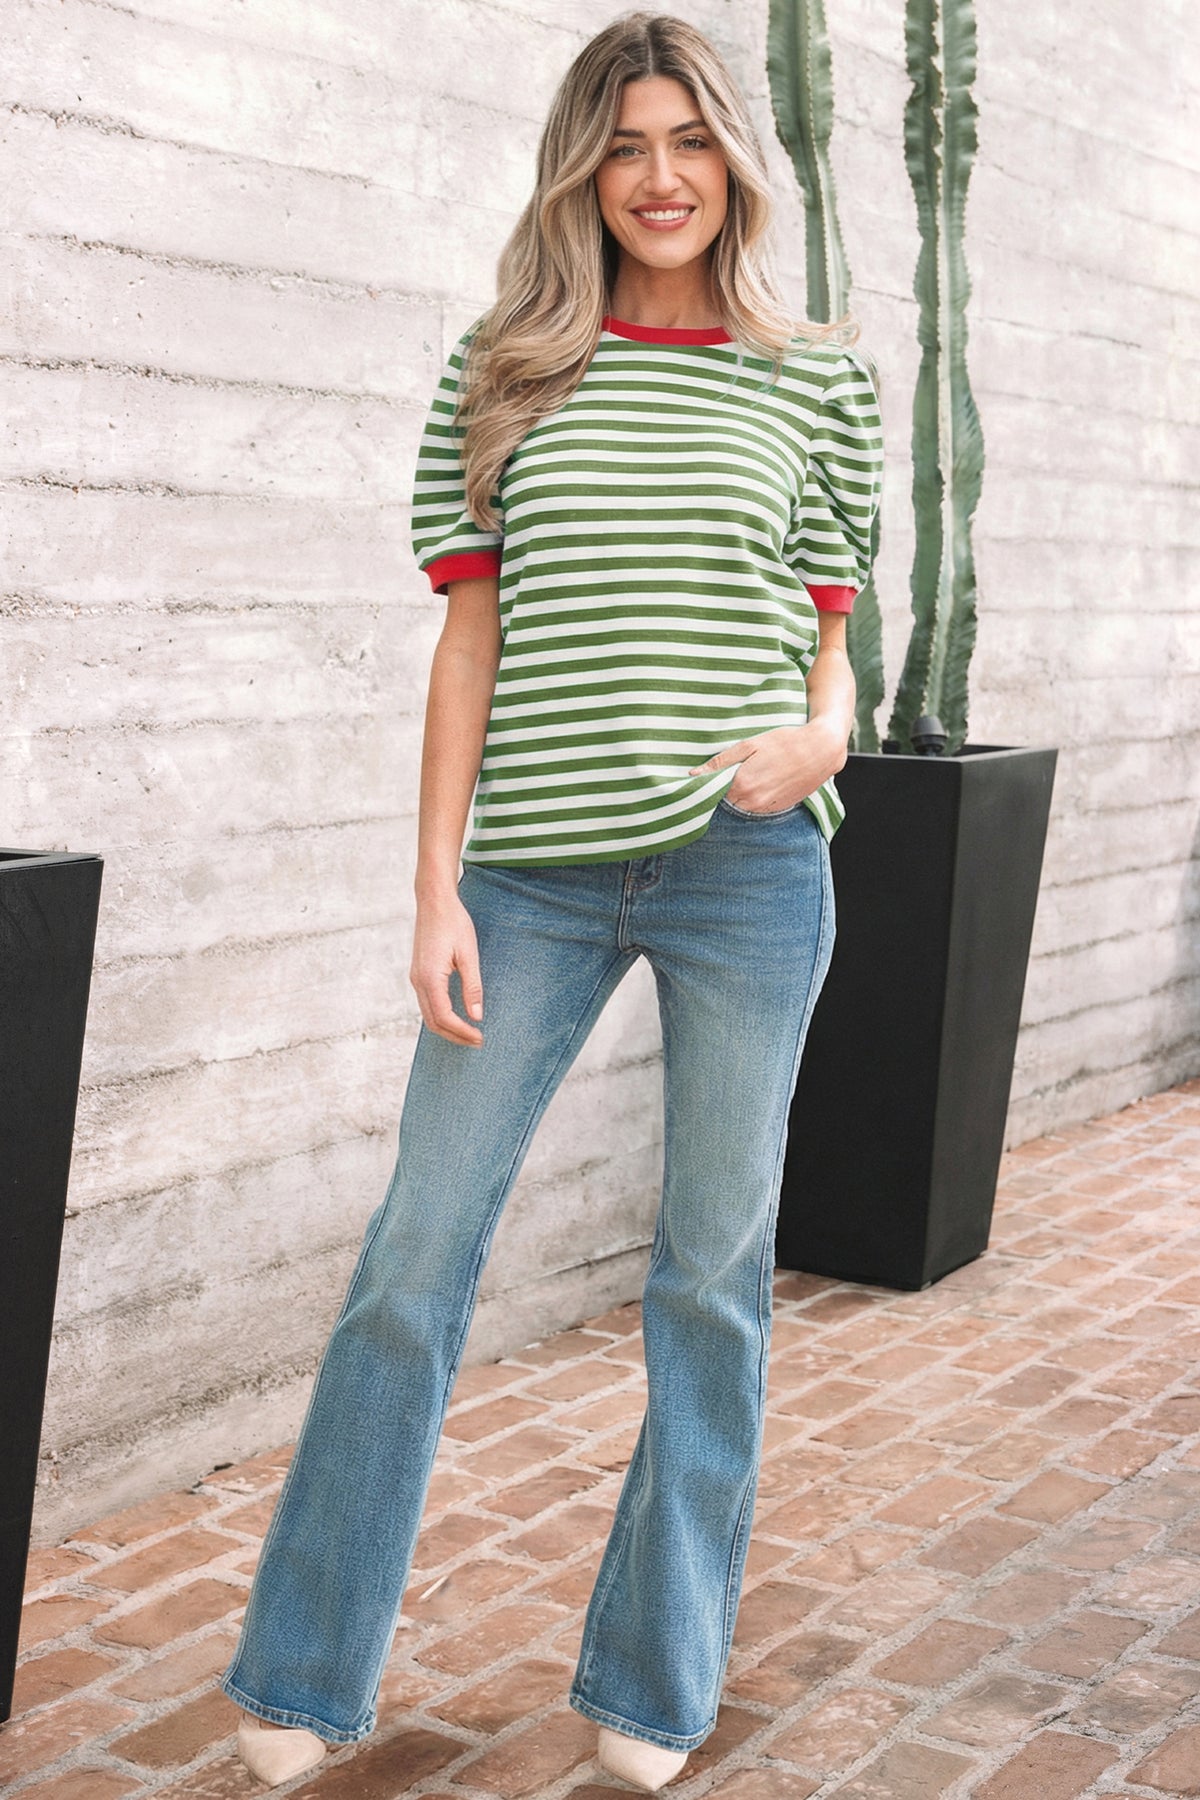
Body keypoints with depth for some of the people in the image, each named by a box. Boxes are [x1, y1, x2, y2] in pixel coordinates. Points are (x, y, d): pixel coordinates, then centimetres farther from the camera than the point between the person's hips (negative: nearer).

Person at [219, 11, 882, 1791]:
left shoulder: (820, 380, 7)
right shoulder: (501, 373, 6)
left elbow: (826, 631, 12)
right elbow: (471, 640, 4)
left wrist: (825, 728, -11)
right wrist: (437, 886, -2)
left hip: (746, 866, 1)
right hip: (533, 872, 0)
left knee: (716, 1273, 8)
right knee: (416, 1257, 2)